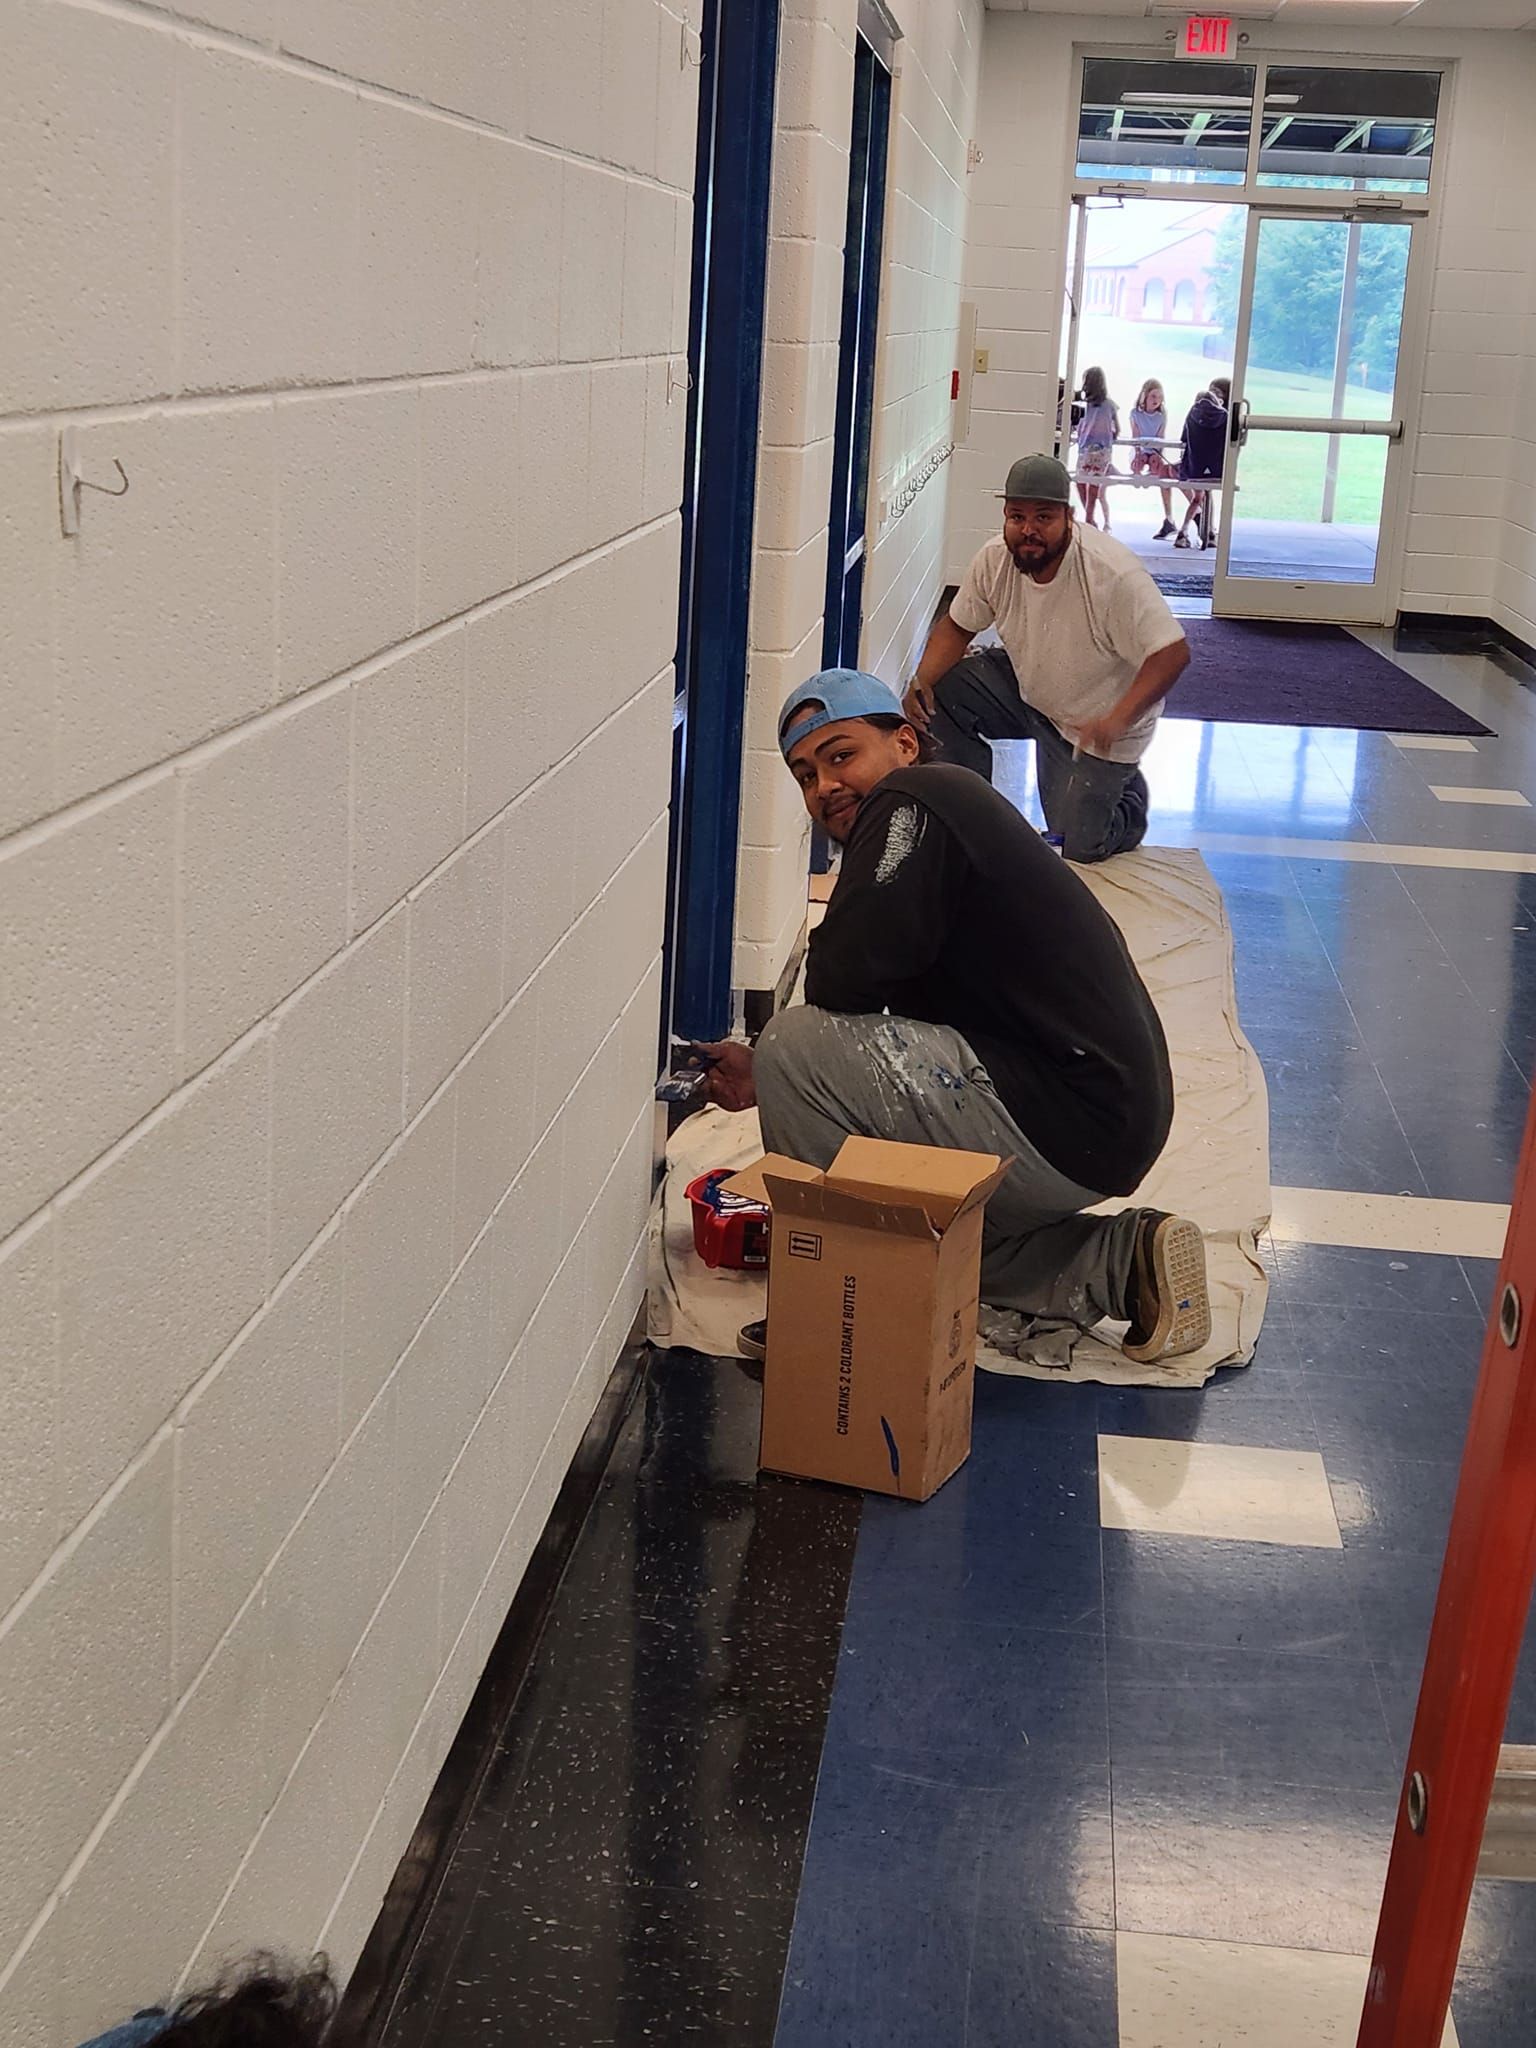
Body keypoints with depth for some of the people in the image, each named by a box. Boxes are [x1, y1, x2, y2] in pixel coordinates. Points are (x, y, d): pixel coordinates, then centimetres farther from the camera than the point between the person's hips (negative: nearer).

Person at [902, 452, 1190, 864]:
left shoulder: (1113, 574, -32)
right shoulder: (995, 559, -14)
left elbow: (1172, 653, -32)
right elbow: (956, 625, 0)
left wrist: (1118, 720, -46)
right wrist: (922, 679, -20)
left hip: (1092, 725, -5)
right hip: (1025, 687, 5)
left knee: (1076, 846, -7)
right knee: (938, 693, -16)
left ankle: (1125, 794, 27)